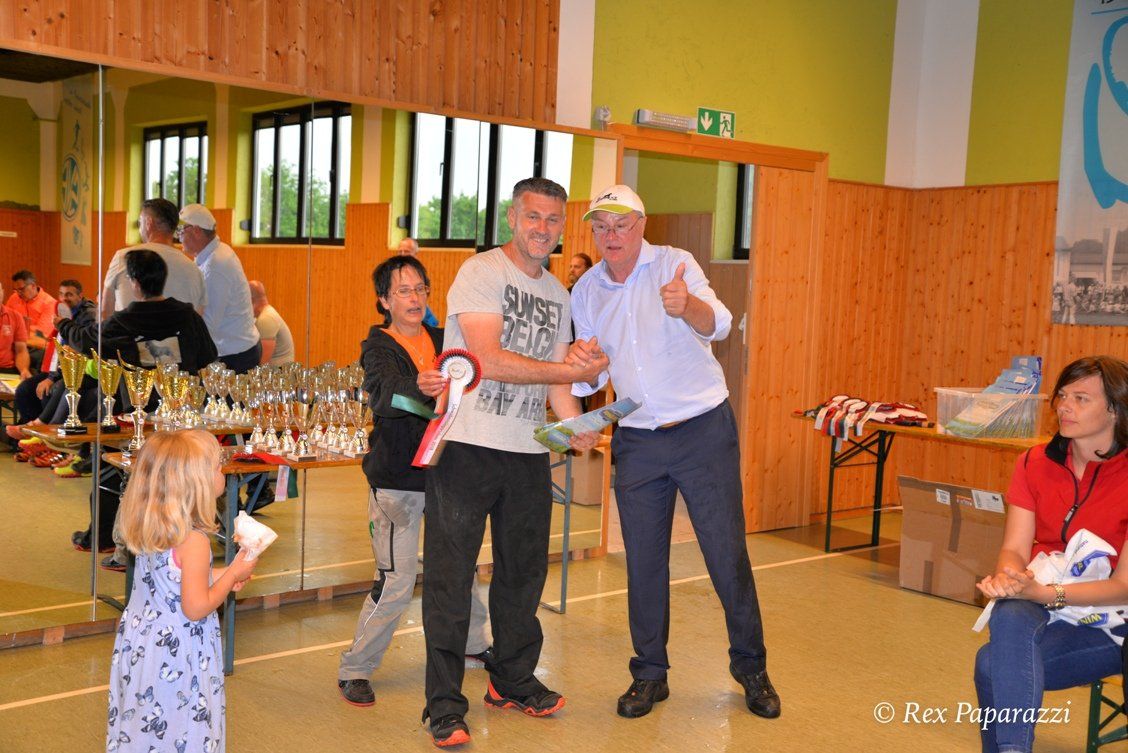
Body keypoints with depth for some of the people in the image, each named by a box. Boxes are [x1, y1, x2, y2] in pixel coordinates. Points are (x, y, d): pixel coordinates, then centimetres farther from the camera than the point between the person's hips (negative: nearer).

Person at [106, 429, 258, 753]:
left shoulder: (149, 527, -1)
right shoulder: (193, 541, -27)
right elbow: (196, 608, -23)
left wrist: (217, 574, 11)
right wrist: (233, 574, -12)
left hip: (141, 638, 8)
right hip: (178, 651, -8)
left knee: (142, 727, 20)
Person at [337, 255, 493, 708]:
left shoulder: (442, 341, 6)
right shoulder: (378, 348, -8)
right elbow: (384, 397, -28)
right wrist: (426, 387, -48)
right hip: (396, 479, -5)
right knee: (396, 582, -5)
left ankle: (476, 642, 40)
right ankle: (354, 670, 11)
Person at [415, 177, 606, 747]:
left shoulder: (558, 295, 15)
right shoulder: (480, 273, -7)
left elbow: (556, 380, 13)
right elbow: (491, 360, -17)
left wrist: (576, 426, -6)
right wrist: (572, 371, -12)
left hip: (528, 452, 7)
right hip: (467, 445, -6)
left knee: (523, 573, 16)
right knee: (450, 577, -1)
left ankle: (514, 681, 33)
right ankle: (445, 705, 10)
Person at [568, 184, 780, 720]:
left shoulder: (675, 265, -9)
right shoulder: (585, 292, 5)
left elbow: (718, 324, -27)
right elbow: (592, 381, 10)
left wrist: (687, 306, -50)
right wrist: (583, 362, -14)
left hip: (704, 431, -3)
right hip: (637, 441, 4)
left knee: (727, 554, 1)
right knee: (643, 562, 8)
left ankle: (751, 670, 20)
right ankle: (649, 674, 24)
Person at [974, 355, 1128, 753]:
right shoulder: (1036, 462, 6)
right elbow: (1015, 548, 1)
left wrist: (1045, 593, -28)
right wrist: (1008, 576, -24)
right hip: (1035, 604, 4)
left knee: (994, 664, -32)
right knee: (1009, 619, -35)